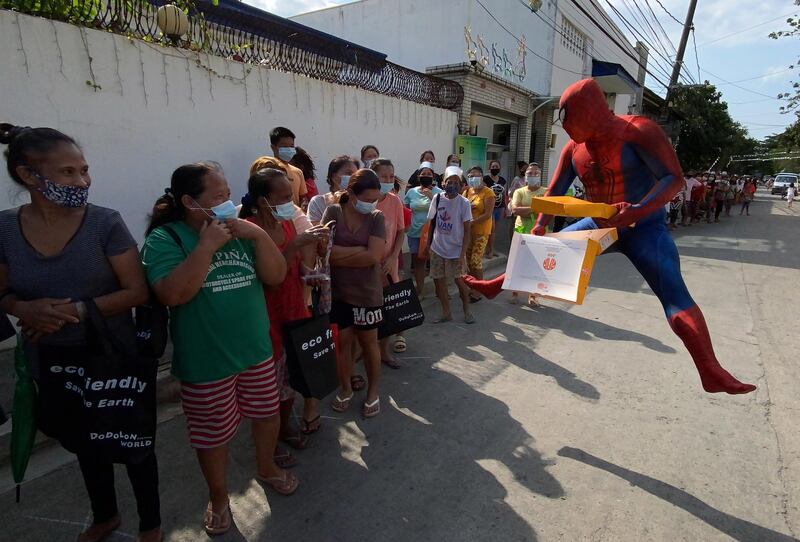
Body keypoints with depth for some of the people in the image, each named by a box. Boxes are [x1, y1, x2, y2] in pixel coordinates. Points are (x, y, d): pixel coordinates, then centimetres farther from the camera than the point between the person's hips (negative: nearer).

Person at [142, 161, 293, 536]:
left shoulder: (240, 231, 1)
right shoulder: (165, 238, -12)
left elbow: (276, 276, -5)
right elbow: (172, 294, -25)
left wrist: (259, 235, -17)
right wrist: (207, 246, -28)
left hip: (256, 350, 5)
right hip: (206, 362, -4)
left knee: (267, 414, 20)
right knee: (213, 434, 13)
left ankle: (266, 468, 48)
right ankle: (218, 498, 40)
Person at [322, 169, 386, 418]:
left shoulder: (377, 217, -7)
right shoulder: (333, 212, -5)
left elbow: (374, 256, -18)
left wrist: (340, 255, -14)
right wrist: (360, 250, -19)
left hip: (367, 292, -1)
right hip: (338, 291, 1)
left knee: (369, 342, 13)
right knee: (342, 341, 13)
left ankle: (373, 390, 32)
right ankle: (346, 388, 35)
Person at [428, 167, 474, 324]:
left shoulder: (464, 203, -9)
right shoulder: (437, 198, -1)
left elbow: (467, 230, -9)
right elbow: (432, 223, 8)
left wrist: (463, 253, -15)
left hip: (455, 250, -3)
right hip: (437, 249, 3)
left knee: (459, 280, 4)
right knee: (439, 280, 8)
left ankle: (467, 310, 25)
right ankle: (446, 313, 23)